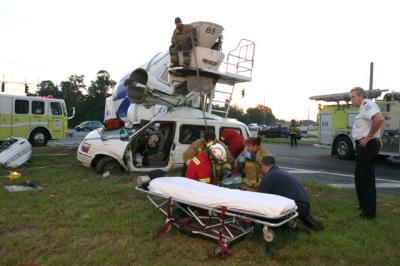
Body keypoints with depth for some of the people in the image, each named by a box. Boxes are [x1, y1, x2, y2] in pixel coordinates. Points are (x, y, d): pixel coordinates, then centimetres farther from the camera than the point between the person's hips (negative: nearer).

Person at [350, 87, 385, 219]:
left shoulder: (367, 105, -16)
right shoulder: (365, 107, 16)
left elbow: (379, 119, -35)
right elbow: (380, 122, 28)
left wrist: (369, 136, -24)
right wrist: (379, 139, 20)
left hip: (367, 146, -11)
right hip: (364, 146, 11)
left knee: (367, 179, -3)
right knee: (359, 177, 20)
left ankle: (369, 212, 6)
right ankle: (364, 205, 32)